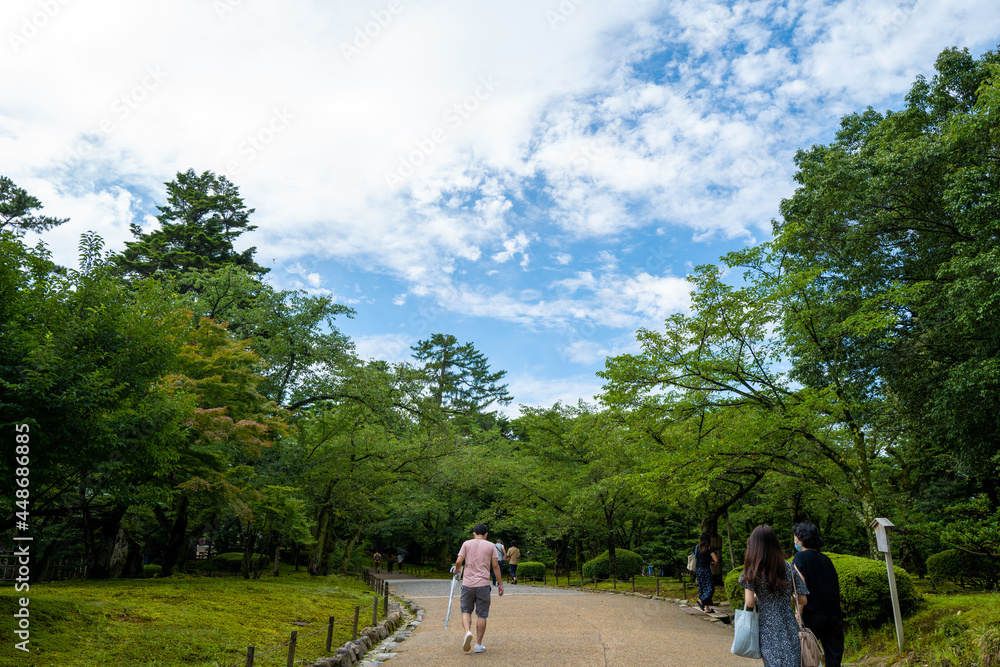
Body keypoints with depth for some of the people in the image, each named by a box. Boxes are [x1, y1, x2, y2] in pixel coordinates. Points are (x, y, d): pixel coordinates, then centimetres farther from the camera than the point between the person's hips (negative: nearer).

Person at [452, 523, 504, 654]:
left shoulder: (466, 544, 4)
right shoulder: (491, 546, 4)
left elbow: (459, 561, -3)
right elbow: (495, 566, 1)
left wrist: (456, 570, 18)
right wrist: (500, 583, 8)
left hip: (468, 584, 1)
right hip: (483, 584, 0)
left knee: (466, 611, 14)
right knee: (482, 615, 8)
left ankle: (468, 632, -11)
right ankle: (479, 644, 13)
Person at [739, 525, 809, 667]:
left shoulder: (752, 571, -8)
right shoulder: (788, 567, 1)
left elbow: (749, 603, -12)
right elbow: (803, 599, 4)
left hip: (768, 629, -3)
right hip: (789, 627, 3)